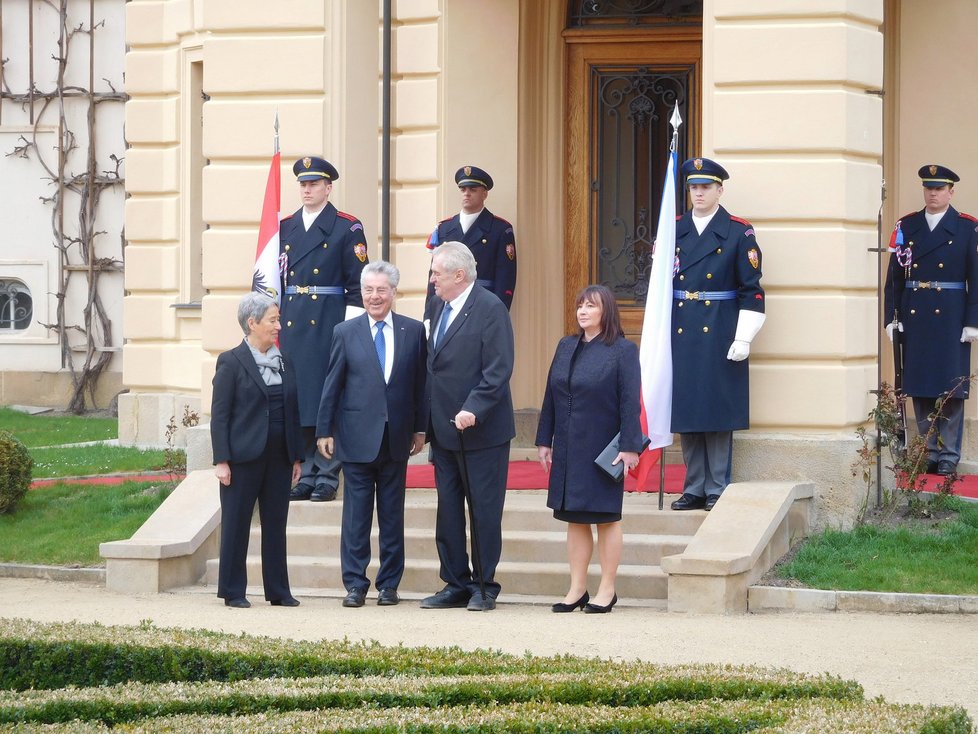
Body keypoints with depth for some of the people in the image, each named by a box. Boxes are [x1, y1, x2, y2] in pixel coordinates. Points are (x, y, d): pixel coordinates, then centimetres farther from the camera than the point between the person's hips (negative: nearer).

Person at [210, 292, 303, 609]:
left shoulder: (283, 363, 12)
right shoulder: (231, 362, -5)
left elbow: (292, 412, 15)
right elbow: (219, 414, -7)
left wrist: (296, 457, 11)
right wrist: (221, 460, -13)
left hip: (279, 458, 5)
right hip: (244, 457, -5)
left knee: (276, 525, 7)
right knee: (236, 524, 1)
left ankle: (278, 591, 13)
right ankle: (233, 591, 7)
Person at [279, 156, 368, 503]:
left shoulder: (347, 228, 0)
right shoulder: (284, 227, 14)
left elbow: (357, 284, -3)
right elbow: (274, 280, 16)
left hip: (329, 323, -4)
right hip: (291, 324, 5)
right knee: (298, 398, 4)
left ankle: (327, 477, -1)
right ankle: (306, 474, 9)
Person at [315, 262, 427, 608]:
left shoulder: (413, 331, 5)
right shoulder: (345, 333, 3)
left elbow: (421, 382, 7)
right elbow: (332, 385, 4)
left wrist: (420, 428, 4)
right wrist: (324, 430, 1)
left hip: (396, 438, 1)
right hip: (357, 437, -1)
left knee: (392, 515, 6)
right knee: (356, 514, 1)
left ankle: (389, 583, 13)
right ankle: (355, 583, 5)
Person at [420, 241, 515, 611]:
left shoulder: (490, 309, -13)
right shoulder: (441, 307, 12)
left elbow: (498, 370, -19)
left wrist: (473, 410, -28)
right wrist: (428, 423, 14)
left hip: (482, 430, -8)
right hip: (445, 429, 8)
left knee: (484, 511, 2)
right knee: (448, 510, 10)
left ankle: (484, 587, 10)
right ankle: (456, 585, 17)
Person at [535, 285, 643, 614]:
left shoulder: (623, 351, -6)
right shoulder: (566, 347, 10)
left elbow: (630, 402, -11)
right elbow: (550, 397, 12)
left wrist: (629, 447, -16)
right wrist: (544, 440, 9)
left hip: (603, 450, -5)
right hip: (568, 449, 5)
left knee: (606, 518, 2)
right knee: (574, 519, 7)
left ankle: (607, 590, 9)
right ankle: (577, 589, 12)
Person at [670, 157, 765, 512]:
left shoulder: (739, 232, 0)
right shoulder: (673, 230, 10)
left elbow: (752, 291, -2)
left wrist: (743, 338, -9)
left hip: (720, 336, -3)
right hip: (680, 333, 4)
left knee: (718, 413, -2)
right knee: (685, 412, 5)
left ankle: (717, 490, 4)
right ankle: (694, 489, 12)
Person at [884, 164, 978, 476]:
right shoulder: (906, 226, 9)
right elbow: (894, 275, 8)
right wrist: (891, 318, 1)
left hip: (951, 319, -3)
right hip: (914, 318, 3)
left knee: (951, 389, -1)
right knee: (920, 388, 5)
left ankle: (949, 456, 4)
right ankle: (929, 453, 13)